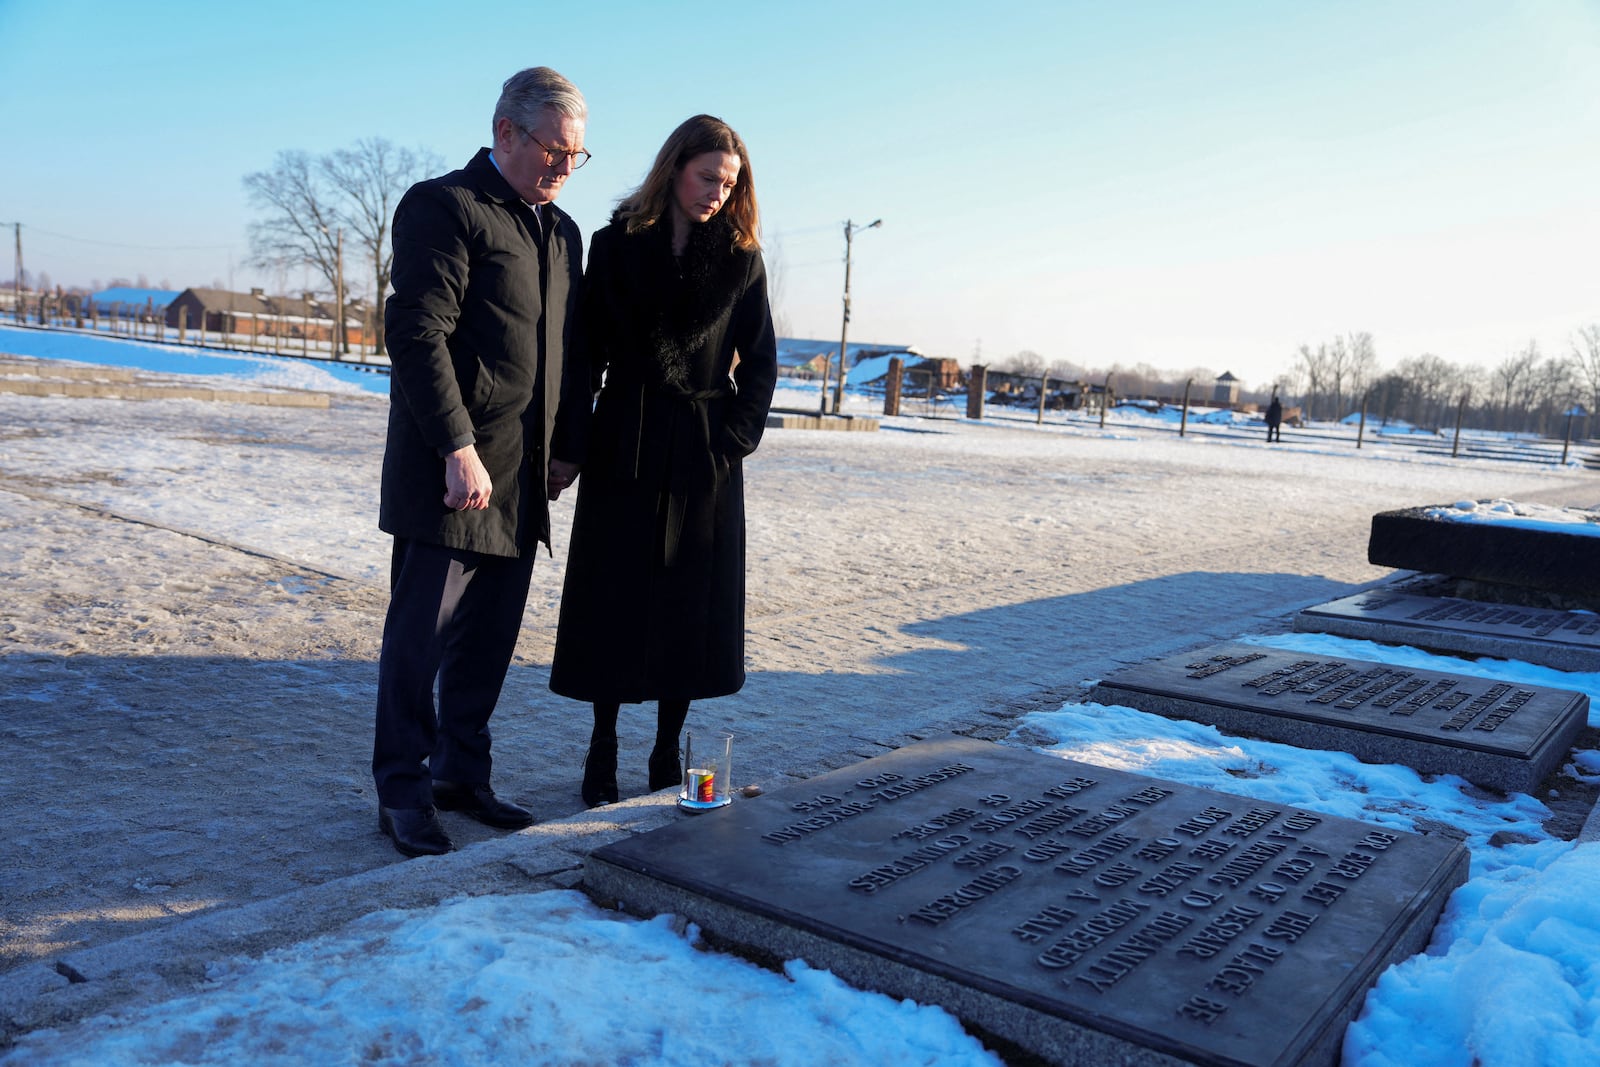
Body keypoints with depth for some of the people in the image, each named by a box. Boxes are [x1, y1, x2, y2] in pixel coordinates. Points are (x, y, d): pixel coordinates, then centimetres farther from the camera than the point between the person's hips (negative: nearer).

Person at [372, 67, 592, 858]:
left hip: (522, 480, 7)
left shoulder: (561, 231, 17)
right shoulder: (443, 206, -6)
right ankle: (403, 792, 15)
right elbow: (417, 334, -15)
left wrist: (567, 448, 13)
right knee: (420, 638, 2)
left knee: (490, 641, 13)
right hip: (452, 473, -7)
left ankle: (462, 775, 26)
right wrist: (459, 450, -20)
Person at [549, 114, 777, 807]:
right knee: (613, 599, 3)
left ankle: (668, 753, 18)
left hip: (706, 456, 1)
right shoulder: (615, 245, 3)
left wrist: (737, 436, -5)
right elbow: (587, 348, 2)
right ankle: (603, 753, 16)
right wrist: (573, 442, -6)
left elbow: (759, 360, 6)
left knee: (691, 605, 4)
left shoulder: (741, 257, 5)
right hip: (624, 448, 0)